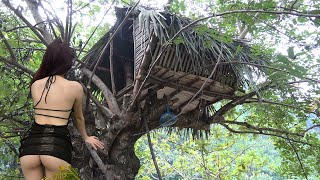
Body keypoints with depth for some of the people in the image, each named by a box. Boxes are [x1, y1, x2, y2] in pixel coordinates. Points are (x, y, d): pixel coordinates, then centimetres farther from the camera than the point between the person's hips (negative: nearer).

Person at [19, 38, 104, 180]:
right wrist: (86, 138, 35)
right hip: (57, 145, -3)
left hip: (31, 143, 4)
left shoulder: (35, 85, 11)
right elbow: (79, 118, 18)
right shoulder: (75, 87, 2)